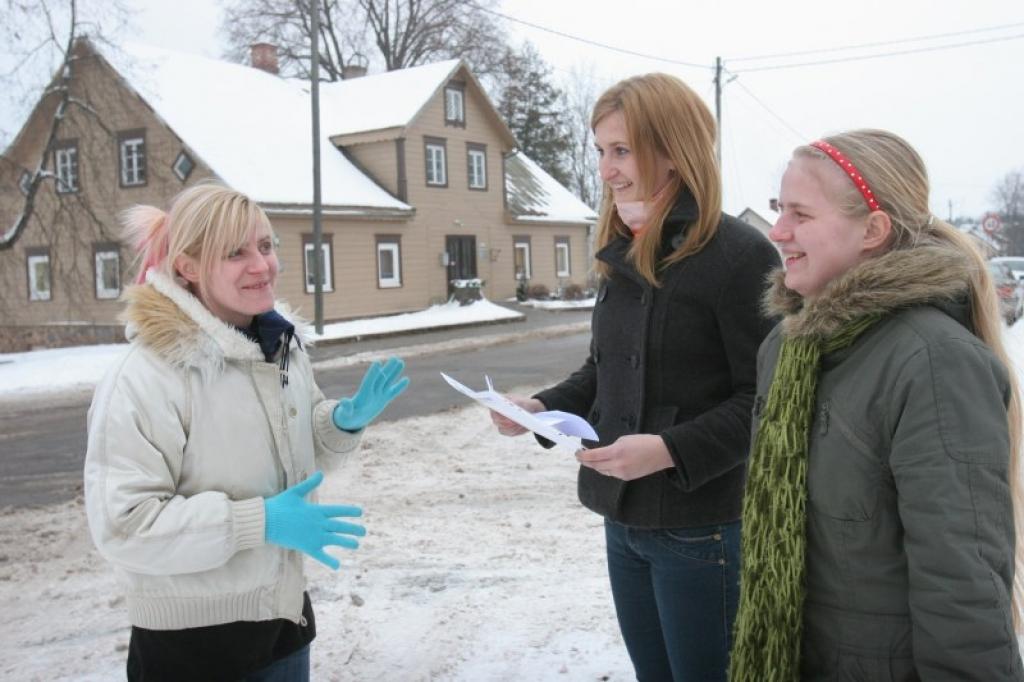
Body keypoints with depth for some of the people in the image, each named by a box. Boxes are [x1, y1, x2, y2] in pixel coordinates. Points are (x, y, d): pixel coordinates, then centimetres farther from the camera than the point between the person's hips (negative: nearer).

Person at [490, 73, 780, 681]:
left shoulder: (740, 255, -15)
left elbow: (767, 399, -17)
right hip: (623, 519, 7)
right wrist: (542, 408, 1)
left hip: (702, 528, -7)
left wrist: (670, 449, -27)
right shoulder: (623, 256, 9)